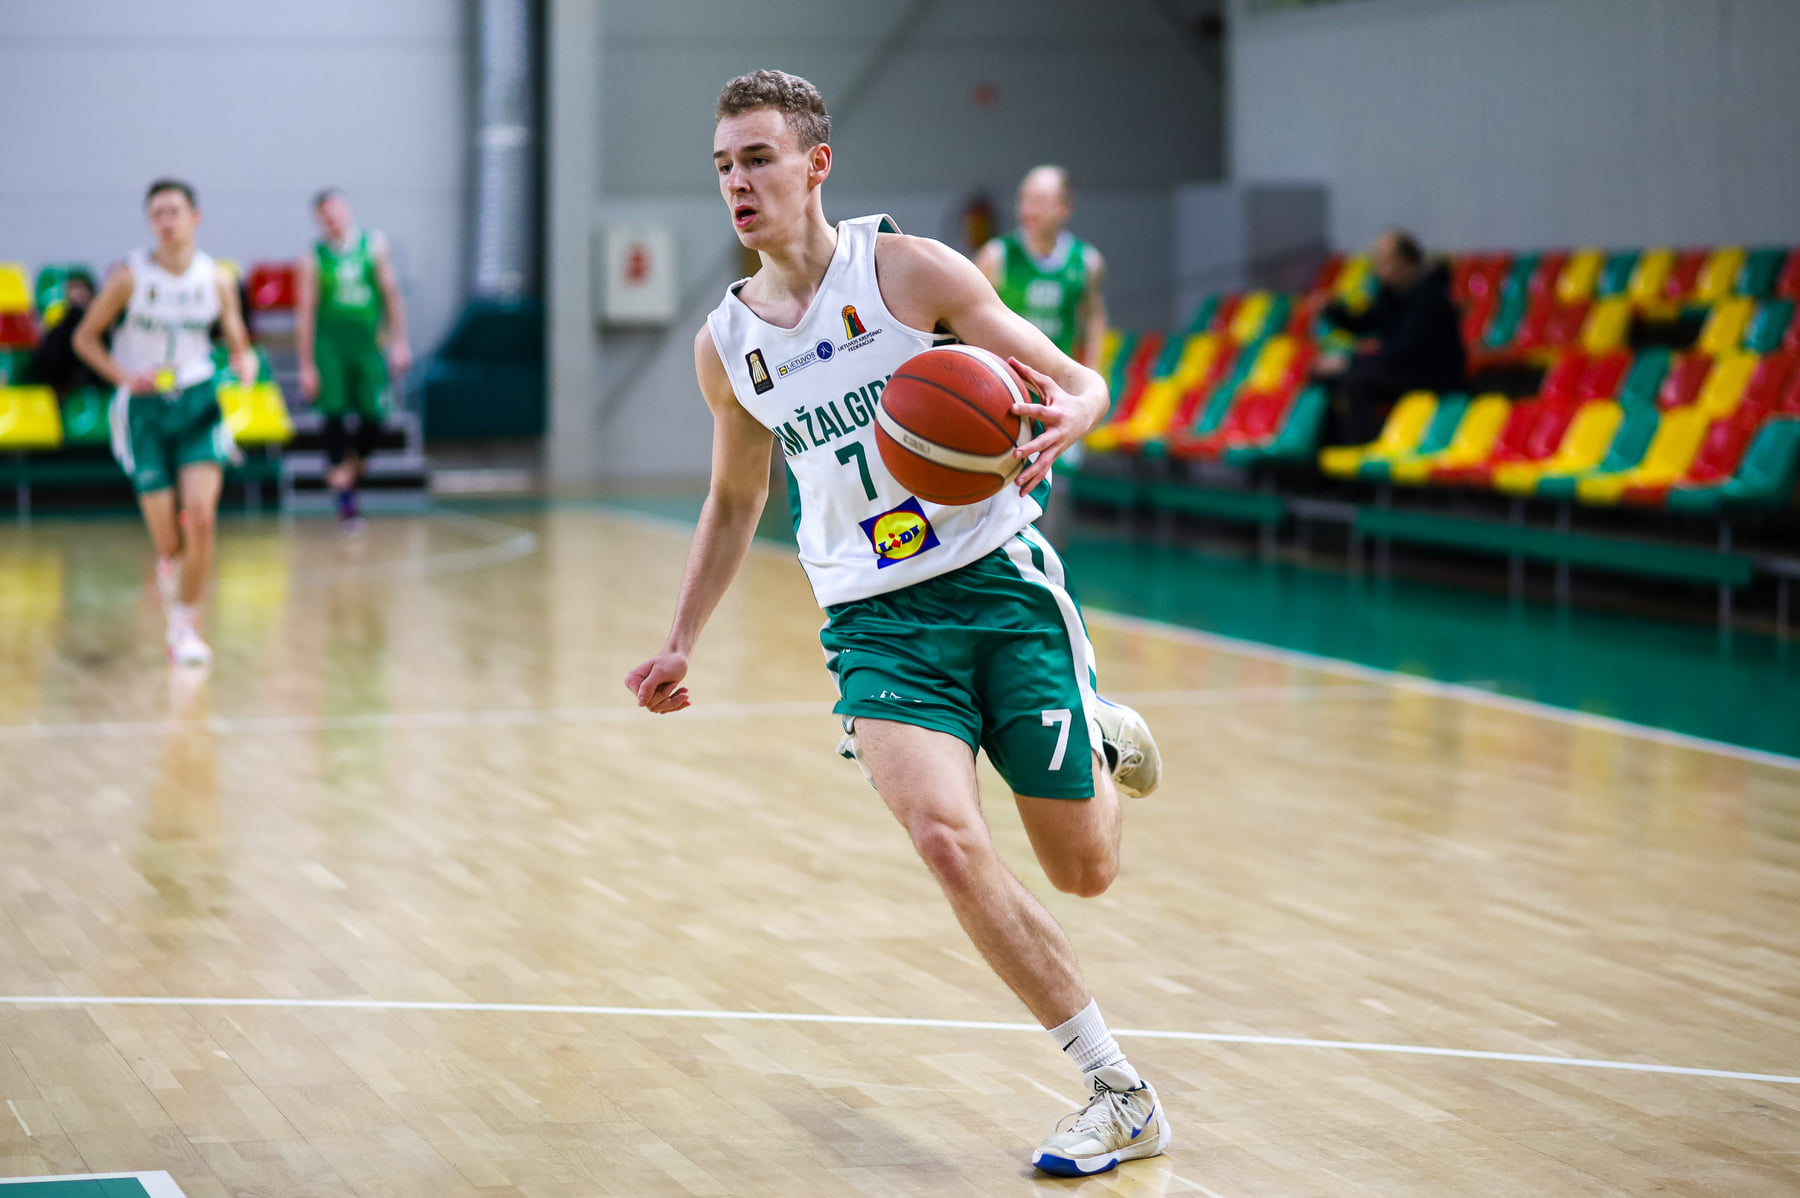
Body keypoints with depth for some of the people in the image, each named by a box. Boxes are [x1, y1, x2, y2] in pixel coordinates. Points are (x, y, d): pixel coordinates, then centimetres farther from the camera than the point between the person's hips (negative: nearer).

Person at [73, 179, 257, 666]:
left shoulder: (217, 279, -1)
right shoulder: (130, 277, -8)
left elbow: (238, 345, 9)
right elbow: (85, 338, 1)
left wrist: (244, 364, -15)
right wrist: (125, 377, -14)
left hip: (199, 403, 1)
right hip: (145, 407, -1)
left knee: (201, 516, -18)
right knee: (168, 542, -2)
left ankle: (185, 626, -1)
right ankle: (171, 568, 38)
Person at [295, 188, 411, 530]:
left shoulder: (374, 245, 5)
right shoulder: (313, 258, 0)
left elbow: (391, 293, 8)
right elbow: (305, 312, 0)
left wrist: (398, 341, 2)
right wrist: (306, 365, -4)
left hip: (367, 340, 2)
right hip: (330, 343, -2)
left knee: (373, 417, -3)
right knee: (335, 417, -6)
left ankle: (352, 471, 25)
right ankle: (344, 499, 0)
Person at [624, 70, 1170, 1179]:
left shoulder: (910, 270, -7)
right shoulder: (726, 347, 6)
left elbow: (1083, 386, -4)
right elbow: (735, 503, 22)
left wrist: (1058, 425, -27)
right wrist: (681, 646, 16)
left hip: (998, 579, -2)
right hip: (876, 620, 2)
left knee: (1084, 871, 3)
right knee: (947, 839, -23)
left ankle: (1100, 738, 41)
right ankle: (1121, 1096, -12)